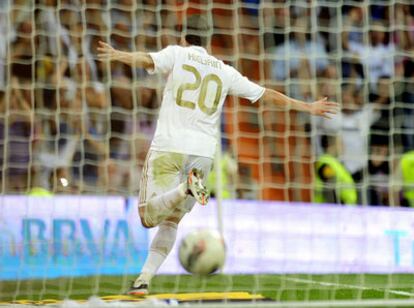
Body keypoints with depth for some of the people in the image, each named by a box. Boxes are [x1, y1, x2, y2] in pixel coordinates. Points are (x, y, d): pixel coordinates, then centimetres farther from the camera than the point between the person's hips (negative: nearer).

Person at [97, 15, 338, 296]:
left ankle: (187, 188, -34)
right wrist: (308, 107, 24)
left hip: (168, 147, -4)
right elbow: (268, 95, 16)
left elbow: (146, 60, -17)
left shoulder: (176, 54, 6)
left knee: (150, 215, -9)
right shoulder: (225, 71, 14)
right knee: (171, 220, 14)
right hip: (203, 153, 4)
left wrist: (118, 55, -35)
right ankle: (144, 279, 4)